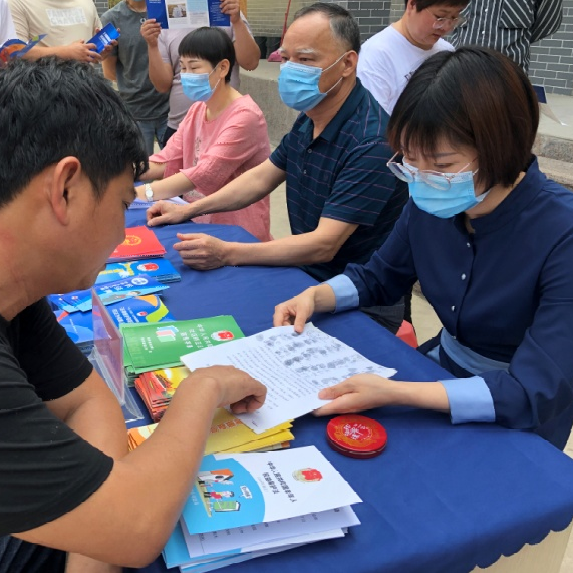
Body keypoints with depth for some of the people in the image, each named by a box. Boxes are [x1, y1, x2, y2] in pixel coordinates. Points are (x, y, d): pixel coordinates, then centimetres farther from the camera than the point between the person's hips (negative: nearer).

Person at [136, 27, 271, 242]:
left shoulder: (244, 117, -17)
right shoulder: (197, 110, 10)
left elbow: (205, 175, -25)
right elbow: (164, 162, 3)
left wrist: (140, 193, -29)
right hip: (200, 226, 7)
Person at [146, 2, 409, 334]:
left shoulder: (372, 141, -26)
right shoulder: (309, 120, 2)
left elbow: (324, 244, -29)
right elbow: (262, 177, 14)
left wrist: (227, 254, -32)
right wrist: (189, 210, 8)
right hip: (310, 276, 8)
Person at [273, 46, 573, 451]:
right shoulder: (431, 202, -9)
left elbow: (535, 395, -30)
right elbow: (379, 277, 8)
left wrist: (392, 394, -39)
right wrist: (314, 296, -12)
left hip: (513, 424, -5)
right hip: (441, 373, 6)